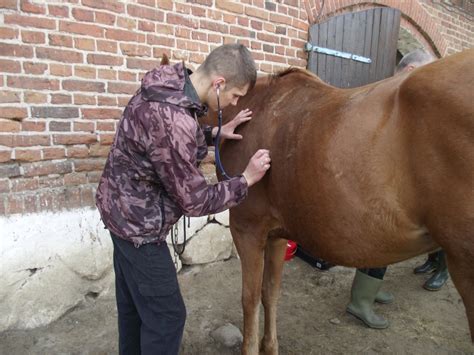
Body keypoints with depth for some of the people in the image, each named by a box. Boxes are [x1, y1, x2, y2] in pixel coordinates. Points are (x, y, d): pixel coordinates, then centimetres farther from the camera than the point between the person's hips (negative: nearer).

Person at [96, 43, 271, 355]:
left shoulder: (169, 83, -4)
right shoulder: (174, 121, -32)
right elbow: (195, 201, -22)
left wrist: (215, 133, 7)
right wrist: (247, 179, -11)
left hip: (124, 208, 9)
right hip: (138, 222, -9)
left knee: (133, 302, 27)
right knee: (166, 314, 9)